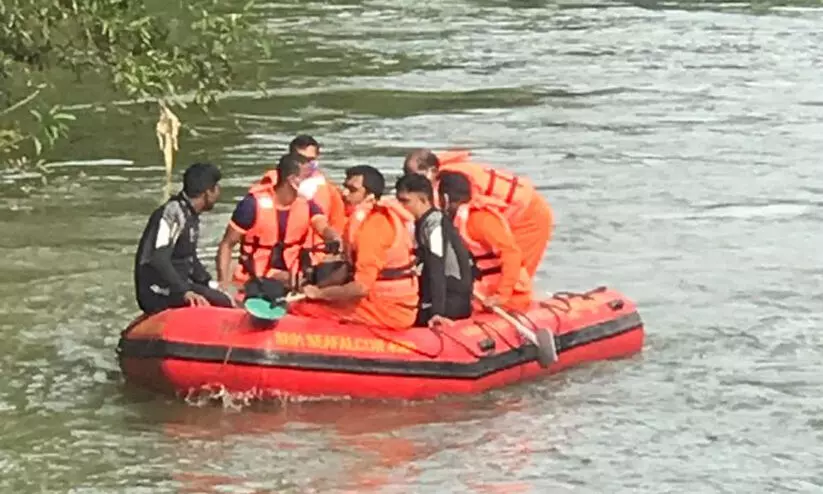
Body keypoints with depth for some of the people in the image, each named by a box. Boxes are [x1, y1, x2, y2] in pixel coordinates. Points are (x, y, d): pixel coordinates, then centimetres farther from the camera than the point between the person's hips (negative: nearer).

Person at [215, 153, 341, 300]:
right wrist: (223, 282, -20)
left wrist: (334, 239, -44)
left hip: (288, 283, 4)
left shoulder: (306, 204, -2)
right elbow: (227, 245, -9)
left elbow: (324, 228, -19)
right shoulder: (254, 204, -15)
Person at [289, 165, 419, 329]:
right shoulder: (381, 217, 12)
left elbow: (361, 287, -23)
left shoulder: (373, 226, -18)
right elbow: (351, 267, 20)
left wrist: (319, 293, -10)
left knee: (299, 309, -12)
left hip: (388, 309, -10)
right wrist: (316, 288, 9)